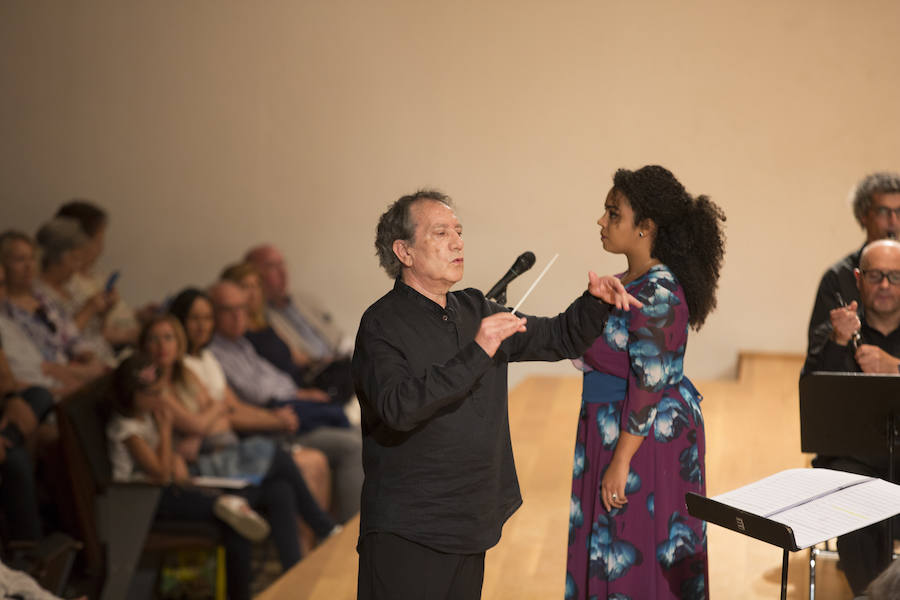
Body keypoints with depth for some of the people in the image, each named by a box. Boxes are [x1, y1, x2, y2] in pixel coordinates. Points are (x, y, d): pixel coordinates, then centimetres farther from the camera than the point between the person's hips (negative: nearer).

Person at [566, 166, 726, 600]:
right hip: (610, 429, 10)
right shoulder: (630, 282, 8)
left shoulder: (656, 294, -22)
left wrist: (620, 464, -22)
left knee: (637, 557, -1)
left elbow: (649, 386, -23)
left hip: (646, 438, -10)